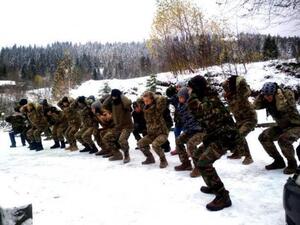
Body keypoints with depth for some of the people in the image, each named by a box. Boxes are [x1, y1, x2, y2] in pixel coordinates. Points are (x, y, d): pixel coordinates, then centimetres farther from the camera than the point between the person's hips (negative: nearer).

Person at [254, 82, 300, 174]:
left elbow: (282, 107, -39)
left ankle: (292, 163, -7)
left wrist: (279, 92, -32)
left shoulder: (287, 94, -22)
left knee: (283, 140, -34)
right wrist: (261, 94, -19)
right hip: (281, 126, 7)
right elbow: (256, 106, -15)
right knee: (263, 137, -9)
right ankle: (279, 161, 6)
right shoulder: (267, 100, -4)